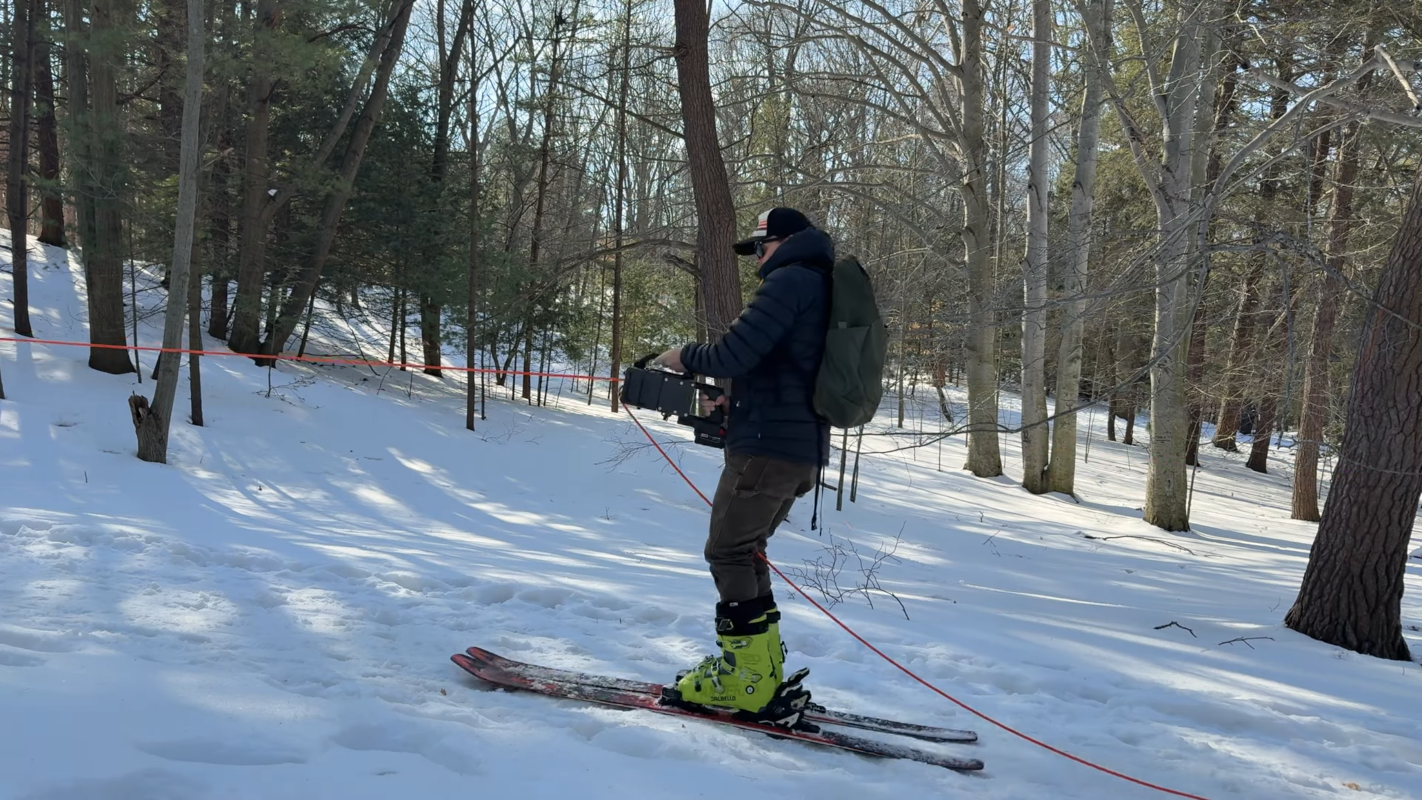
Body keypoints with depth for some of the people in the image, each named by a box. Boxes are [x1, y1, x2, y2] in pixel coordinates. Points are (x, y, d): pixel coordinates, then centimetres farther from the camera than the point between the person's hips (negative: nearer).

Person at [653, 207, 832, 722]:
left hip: (768, 446, -10)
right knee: (744, 552, 15)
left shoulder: (791, 280, -9)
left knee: (728, 553, -5)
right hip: (803, 448, 10)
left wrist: (686, 358, 0)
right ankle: (764, 676, 16)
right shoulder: (821, 289, 22)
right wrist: (736, 400, 18)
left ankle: (747, 680, -4)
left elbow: (736, 351, -19)